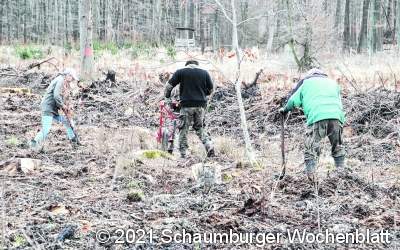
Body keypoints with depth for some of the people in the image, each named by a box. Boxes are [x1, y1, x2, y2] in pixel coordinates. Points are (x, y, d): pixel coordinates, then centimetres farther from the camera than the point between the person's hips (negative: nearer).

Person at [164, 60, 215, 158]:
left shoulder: (180, 72, 2)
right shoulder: (204, 73, 9)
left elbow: (169, 86, 0)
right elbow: (210, 89, 14)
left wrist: (167, 96, 18)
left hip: (186, 105, -3)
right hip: (201, 105, 3)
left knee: (183, 130, 4)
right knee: (200, 128, 17)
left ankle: (183, 154, 2)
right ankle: (209, 147, 0)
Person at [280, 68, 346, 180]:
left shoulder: (306, 82, 22)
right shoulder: (333, 83, 31)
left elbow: (294, 100, 22)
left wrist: (285, 109, 39)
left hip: (317, 118, -3)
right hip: (336, 116, 3)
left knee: (311, 148, 0)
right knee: (338, 147, 18)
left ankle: (310, 175, -11)